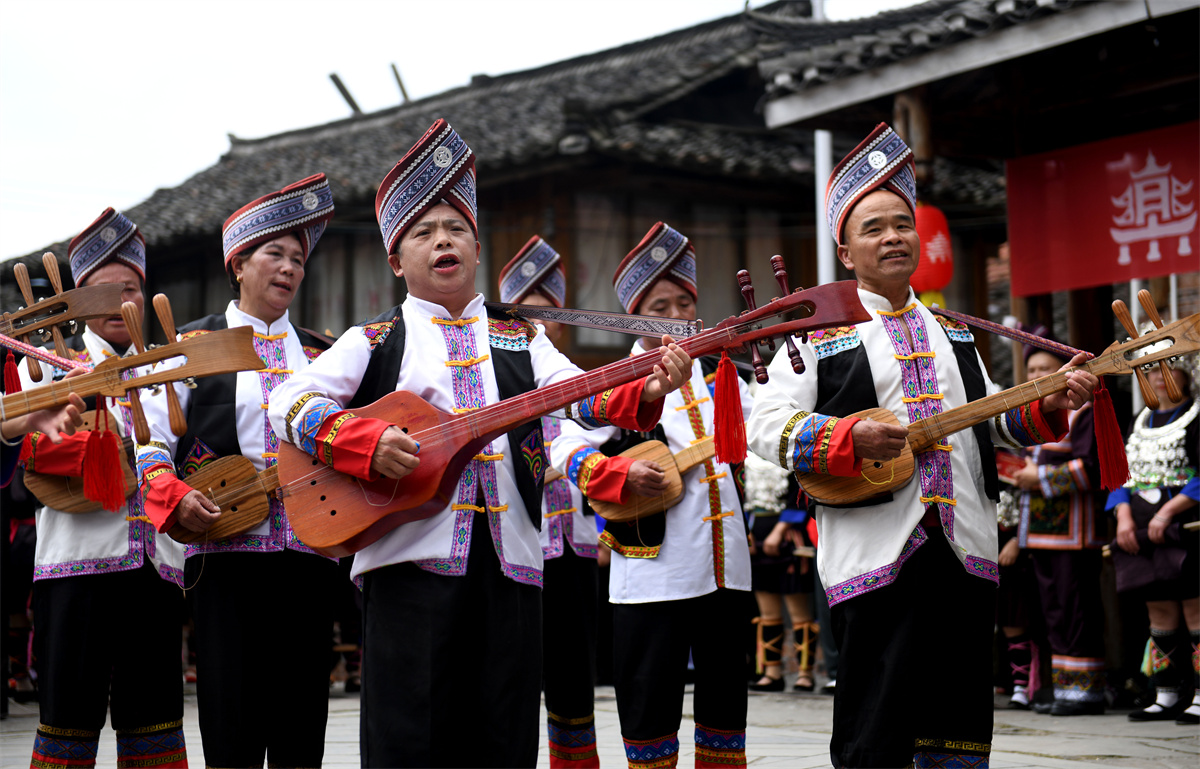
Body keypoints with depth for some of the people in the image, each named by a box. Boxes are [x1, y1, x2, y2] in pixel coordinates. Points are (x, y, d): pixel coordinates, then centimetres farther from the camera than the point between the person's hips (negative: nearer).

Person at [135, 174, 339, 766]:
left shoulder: (321, 353, 16)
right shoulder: (195, 345, 6)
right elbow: (150, 439, 3)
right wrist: (175, 497, -13)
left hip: (310, 548, 3)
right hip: (226, 549, -3)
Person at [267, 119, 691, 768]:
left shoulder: (520, 342, 17)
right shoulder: (374, 342, 10)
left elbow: (576, 393, 2)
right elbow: (289, 404, 1)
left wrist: (646, 392, -18)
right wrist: (370, 443, -15)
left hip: (508, 560, 3)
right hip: (413, 555, -2)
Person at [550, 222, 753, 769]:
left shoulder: (719, 374, 13)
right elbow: (565, 448, -10)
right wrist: (623, 476, -23)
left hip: (725, 562, 5)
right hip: (652, 566, -4)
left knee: (725, 688, 11)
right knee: (650, 700, -1)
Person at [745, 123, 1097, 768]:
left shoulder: (953, 333, 21)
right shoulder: (820, 334, 3)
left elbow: (990, 419, 25)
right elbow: (765, 425, -5)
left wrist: (1047, 405, 5)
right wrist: (851, 439, -20)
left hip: (966, 551, 5)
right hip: (874, 552, -5)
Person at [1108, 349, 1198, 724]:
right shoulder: (1141, 421, 18)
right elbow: (1122, 475, 16)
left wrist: (1168, 511, -20)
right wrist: (1124, 516, -1)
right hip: (1142, 535, 6)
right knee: (1161, 616, 8)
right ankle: (1167, 697, 13)